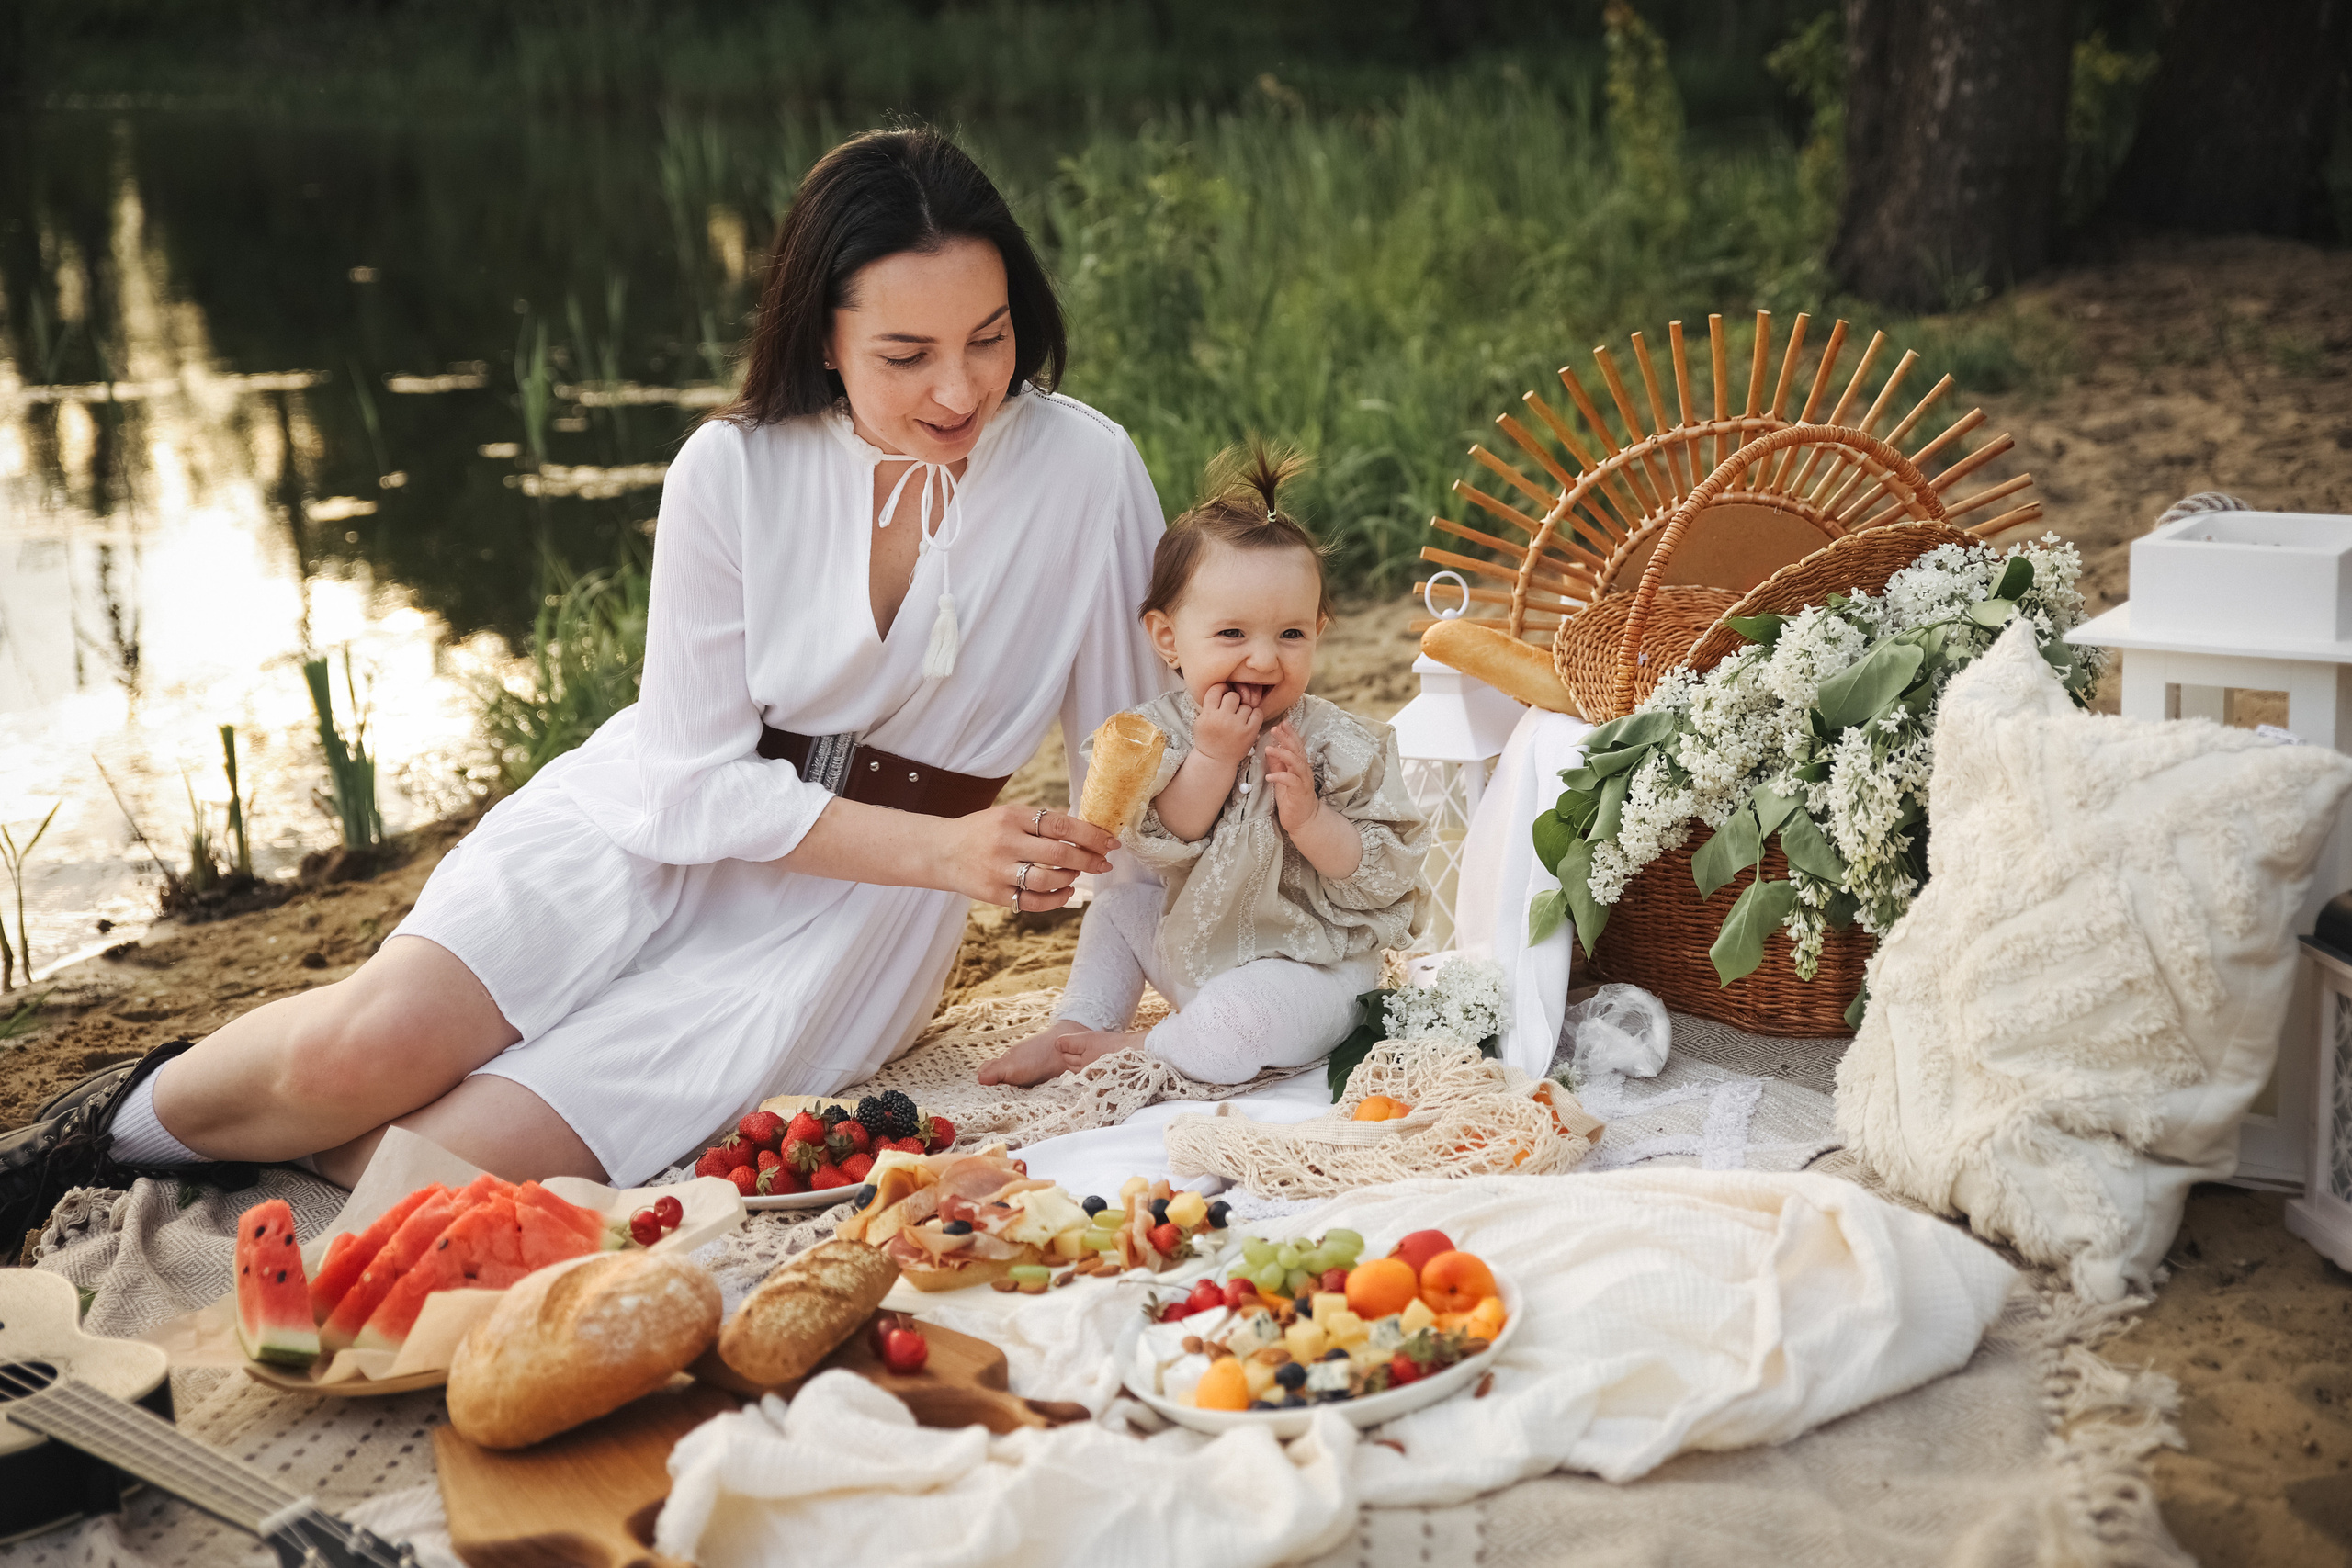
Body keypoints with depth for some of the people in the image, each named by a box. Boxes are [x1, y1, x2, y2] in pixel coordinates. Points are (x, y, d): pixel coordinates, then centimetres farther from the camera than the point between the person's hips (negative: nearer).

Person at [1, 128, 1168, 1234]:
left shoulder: (1084, 470, -13)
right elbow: (692, 781, -12)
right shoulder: (733, 470, -11)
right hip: (657, 830, 1)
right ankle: (129, 1113, 9)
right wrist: (939, 850, -24)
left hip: (851, 916, -1)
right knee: (361, 1049, -24)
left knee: (459, 1165, -21)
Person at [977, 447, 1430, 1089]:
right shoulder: (1164, 727, -6)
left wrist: (1309, 818, -32)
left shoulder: (1340, 745, -16)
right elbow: (1159, 846, -16)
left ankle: (1133, 1052, -4)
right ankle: (1073, 1028, 19)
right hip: (1196, 946, 6)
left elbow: (1384, 878, -17)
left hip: (1312, 967, -5)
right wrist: (1212, 758, -27)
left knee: (1232, 1024, -30)